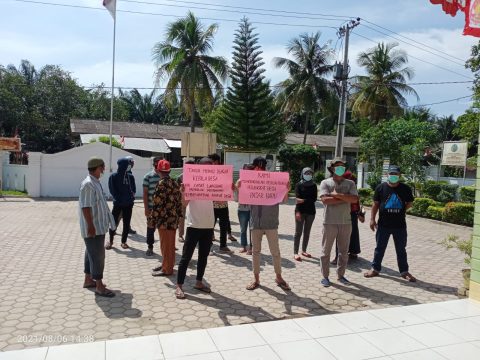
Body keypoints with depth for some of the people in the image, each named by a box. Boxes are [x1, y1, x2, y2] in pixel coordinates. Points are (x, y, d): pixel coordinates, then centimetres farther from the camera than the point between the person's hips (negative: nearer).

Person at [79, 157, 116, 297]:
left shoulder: (95, 183, 12)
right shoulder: (88, 184, -20)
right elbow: (85, 207, -24)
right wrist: (91, 226, -25)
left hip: (99, 226, 10)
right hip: (93, 228, -10)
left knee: (92, 254, 18)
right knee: (97, 256, -5)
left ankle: (88, 280, 30)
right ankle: (99, 287, 2)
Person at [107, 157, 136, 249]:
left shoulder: (130, 177, 4)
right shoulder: (113, 177, -5)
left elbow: (133, 189, 8)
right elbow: (112, 190, -7)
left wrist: (131, 197, -9)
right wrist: (119, 199, -14)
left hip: (128, 204, 3)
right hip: (117, 204, -3)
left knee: (126, 223, 6)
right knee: (113, 222, 1)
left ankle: (124, 241, 18)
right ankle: (111, 241, 17)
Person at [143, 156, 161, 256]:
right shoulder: (148, 176, -4)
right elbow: (145, 193, -4)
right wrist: (146, 208, -8)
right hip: (152, 207, -2)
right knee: (151, 228, 7)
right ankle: (150, 247, 19)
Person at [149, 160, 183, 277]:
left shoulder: (161, 184, -16)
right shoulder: (175, 183, 9)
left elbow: (157, 203, -20)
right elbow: (179, 201, 12)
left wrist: (152, 219, -14)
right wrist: (178, 215, 19)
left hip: (164, 219, -8)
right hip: (173, 218, 8)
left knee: (166, 245, 1)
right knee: (170, 244, 18)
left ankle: (167, 269, 10)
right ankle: (169, 264, 30)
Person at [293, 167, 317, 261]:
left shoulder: (313, 185, 8)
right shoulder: (299, 185, -1)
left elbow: (314, 198, -1)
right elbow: (297, 198, -11)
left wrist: (304, 200, -16)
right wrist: (297, 211, -21)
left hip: (310, 211, 4)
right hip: (300, 211, -3)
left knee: (307, 232, 9)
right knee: (298, 232, -4)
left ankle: (304, 250, 20)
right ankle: (295, 253, -2)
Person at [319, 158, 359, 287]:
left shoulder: (350, 183, 6)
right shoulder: (325, 183, -1)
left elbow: (355, 199, -9)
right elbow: (325, 200, -16)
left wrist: (337, 195, -14)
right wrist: (345, 199, -11)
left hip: (346, 222, 3)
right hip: (330, 222, -3)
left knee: (344, 251, 12)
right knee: (326, 251, 5)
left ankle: (340, 275, 26)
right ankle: (325, 276, 16)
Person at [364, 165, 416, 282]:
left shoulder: (405, 188, 1)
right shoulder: (381, 187, -1)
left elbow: (409, 203, 11)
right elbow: (375, 204, 2)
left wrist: (401, 210, -2)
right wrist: (372, 219, -3)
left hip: (400, 225, 1)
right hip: (383, 224, -1)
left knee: (401, 249, 11)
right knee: (380, 248, 9)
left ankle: (404, 271, 23)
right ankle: (375, 269, 22)